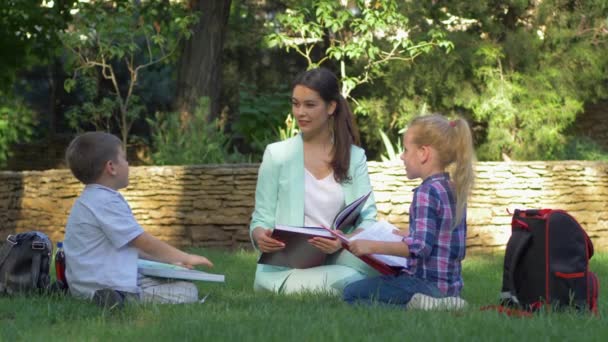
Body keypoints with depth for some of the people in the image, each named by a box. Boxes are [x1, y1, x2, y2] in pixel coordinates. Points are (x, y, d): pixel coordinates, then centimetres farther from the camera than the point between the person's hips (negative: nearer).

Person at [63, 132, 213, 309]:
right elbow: (145, 243, -12)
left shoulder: (92, 200, 18)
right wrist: (186, 258, 1)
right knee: (188, 292, -14)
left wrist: (170, 259, 21)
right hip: (114, 290, -11)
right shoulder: (106, 202, -16)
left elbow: (133, 245, 25)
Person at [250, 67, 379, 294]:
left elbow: (366, 218, 1)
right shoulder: (277, 154, 8)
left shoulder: (354, 157, 12)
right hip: (285, 265, -3)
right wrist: (260, 236, -18)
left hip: (337, 258, 3)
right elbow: (261, 219, 7)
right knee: (345, 279, -37)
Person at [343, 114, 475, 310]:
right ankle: (440, 303, 9)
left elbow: (420, 247, -25)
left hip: (427, 282, -9)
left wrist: (373, 246, -24)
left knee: (351, 294, -9)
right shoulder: (453, 190, 11)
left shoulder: (427, 192, -17)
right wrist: (404, 237, 28)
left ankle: (414, 307, -24)